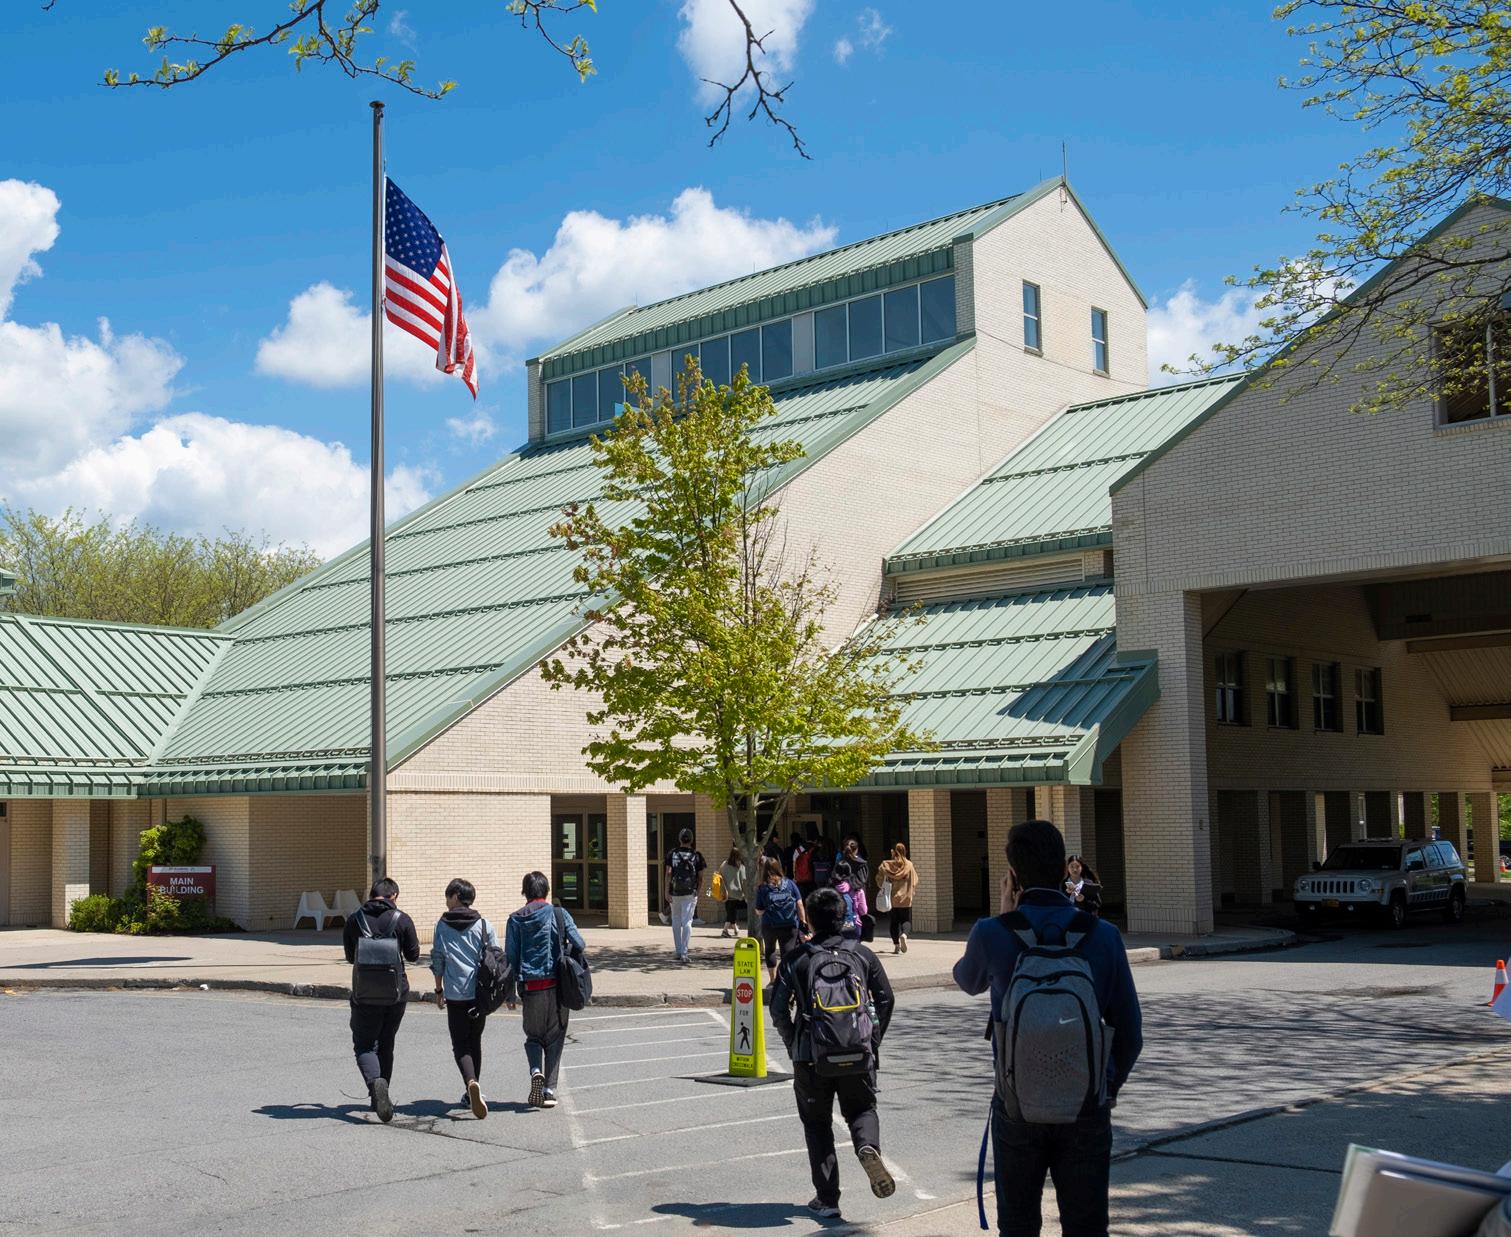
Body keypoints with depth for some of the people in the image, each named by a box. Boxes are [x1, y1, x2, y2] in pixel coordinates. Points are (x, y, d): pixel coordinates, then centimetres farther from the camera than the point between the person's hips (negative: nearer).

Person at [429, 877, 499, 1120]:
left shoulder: (442, 925, 2)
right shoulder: (484, 925, 4)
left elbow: (437, 959, 3)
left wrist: (438, 990, 12)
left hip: (455, 994, -2)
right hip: (480, 993, 2)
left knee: (460, 1045, -1)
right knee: (475, 1042, 17)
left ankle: (472, 1084, -26)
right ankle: (471, 1092, 21)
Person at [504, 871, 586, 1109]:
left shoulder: (515, 920, 2)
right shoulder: (559, 914, -2)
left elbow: (510, 957, 1)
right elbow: (580, 945, -5)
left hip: (530, 987, 1)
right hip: (556, 985, -1)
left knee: (533, 1036, 18)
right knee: (555, 1038, 11)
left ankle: (536, 1071, -9)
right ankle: (549, 1089, 6)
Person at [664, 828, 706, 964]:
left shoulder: (672, 854, 1)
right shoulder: (696, 855, 0)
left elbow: (668, 873, -7)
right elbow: (700, 876, 2)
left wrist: (667, 891, -7)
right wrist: (697, 889, 18)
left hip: (675, 892, 1)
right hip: (690, 893, -1)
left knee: (676, 922, 15)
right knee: (687, 922, -4)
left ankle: (678, 952, 21)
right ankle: (684, 953, -13)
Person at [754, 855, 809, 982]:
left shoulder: (762, 889, -5)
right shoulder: (790, 884, -1)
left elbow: (759, 911, -1)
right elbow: (799, 905, -1)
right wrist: (803, 922, 5)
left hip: (769, 926, 0)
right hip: (790, 925, 0)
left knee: (770, 951, 22)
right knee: (788, 951, 2)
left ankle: (772, 978, 25)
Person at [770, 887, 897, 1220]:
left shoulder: (796, 959, -1)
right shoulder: (862, 954, 5)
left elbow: (778, 1009, -4)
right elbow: (885, 999, 7)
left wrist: (793, 1044, 10)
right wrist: (874, 1040, 17)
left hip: (811, 1055, -1)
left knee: (817, 1123, 13)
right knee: (862, 1109, 20)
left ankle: (827, 1199, 9)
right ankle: (869, 1147, -13)